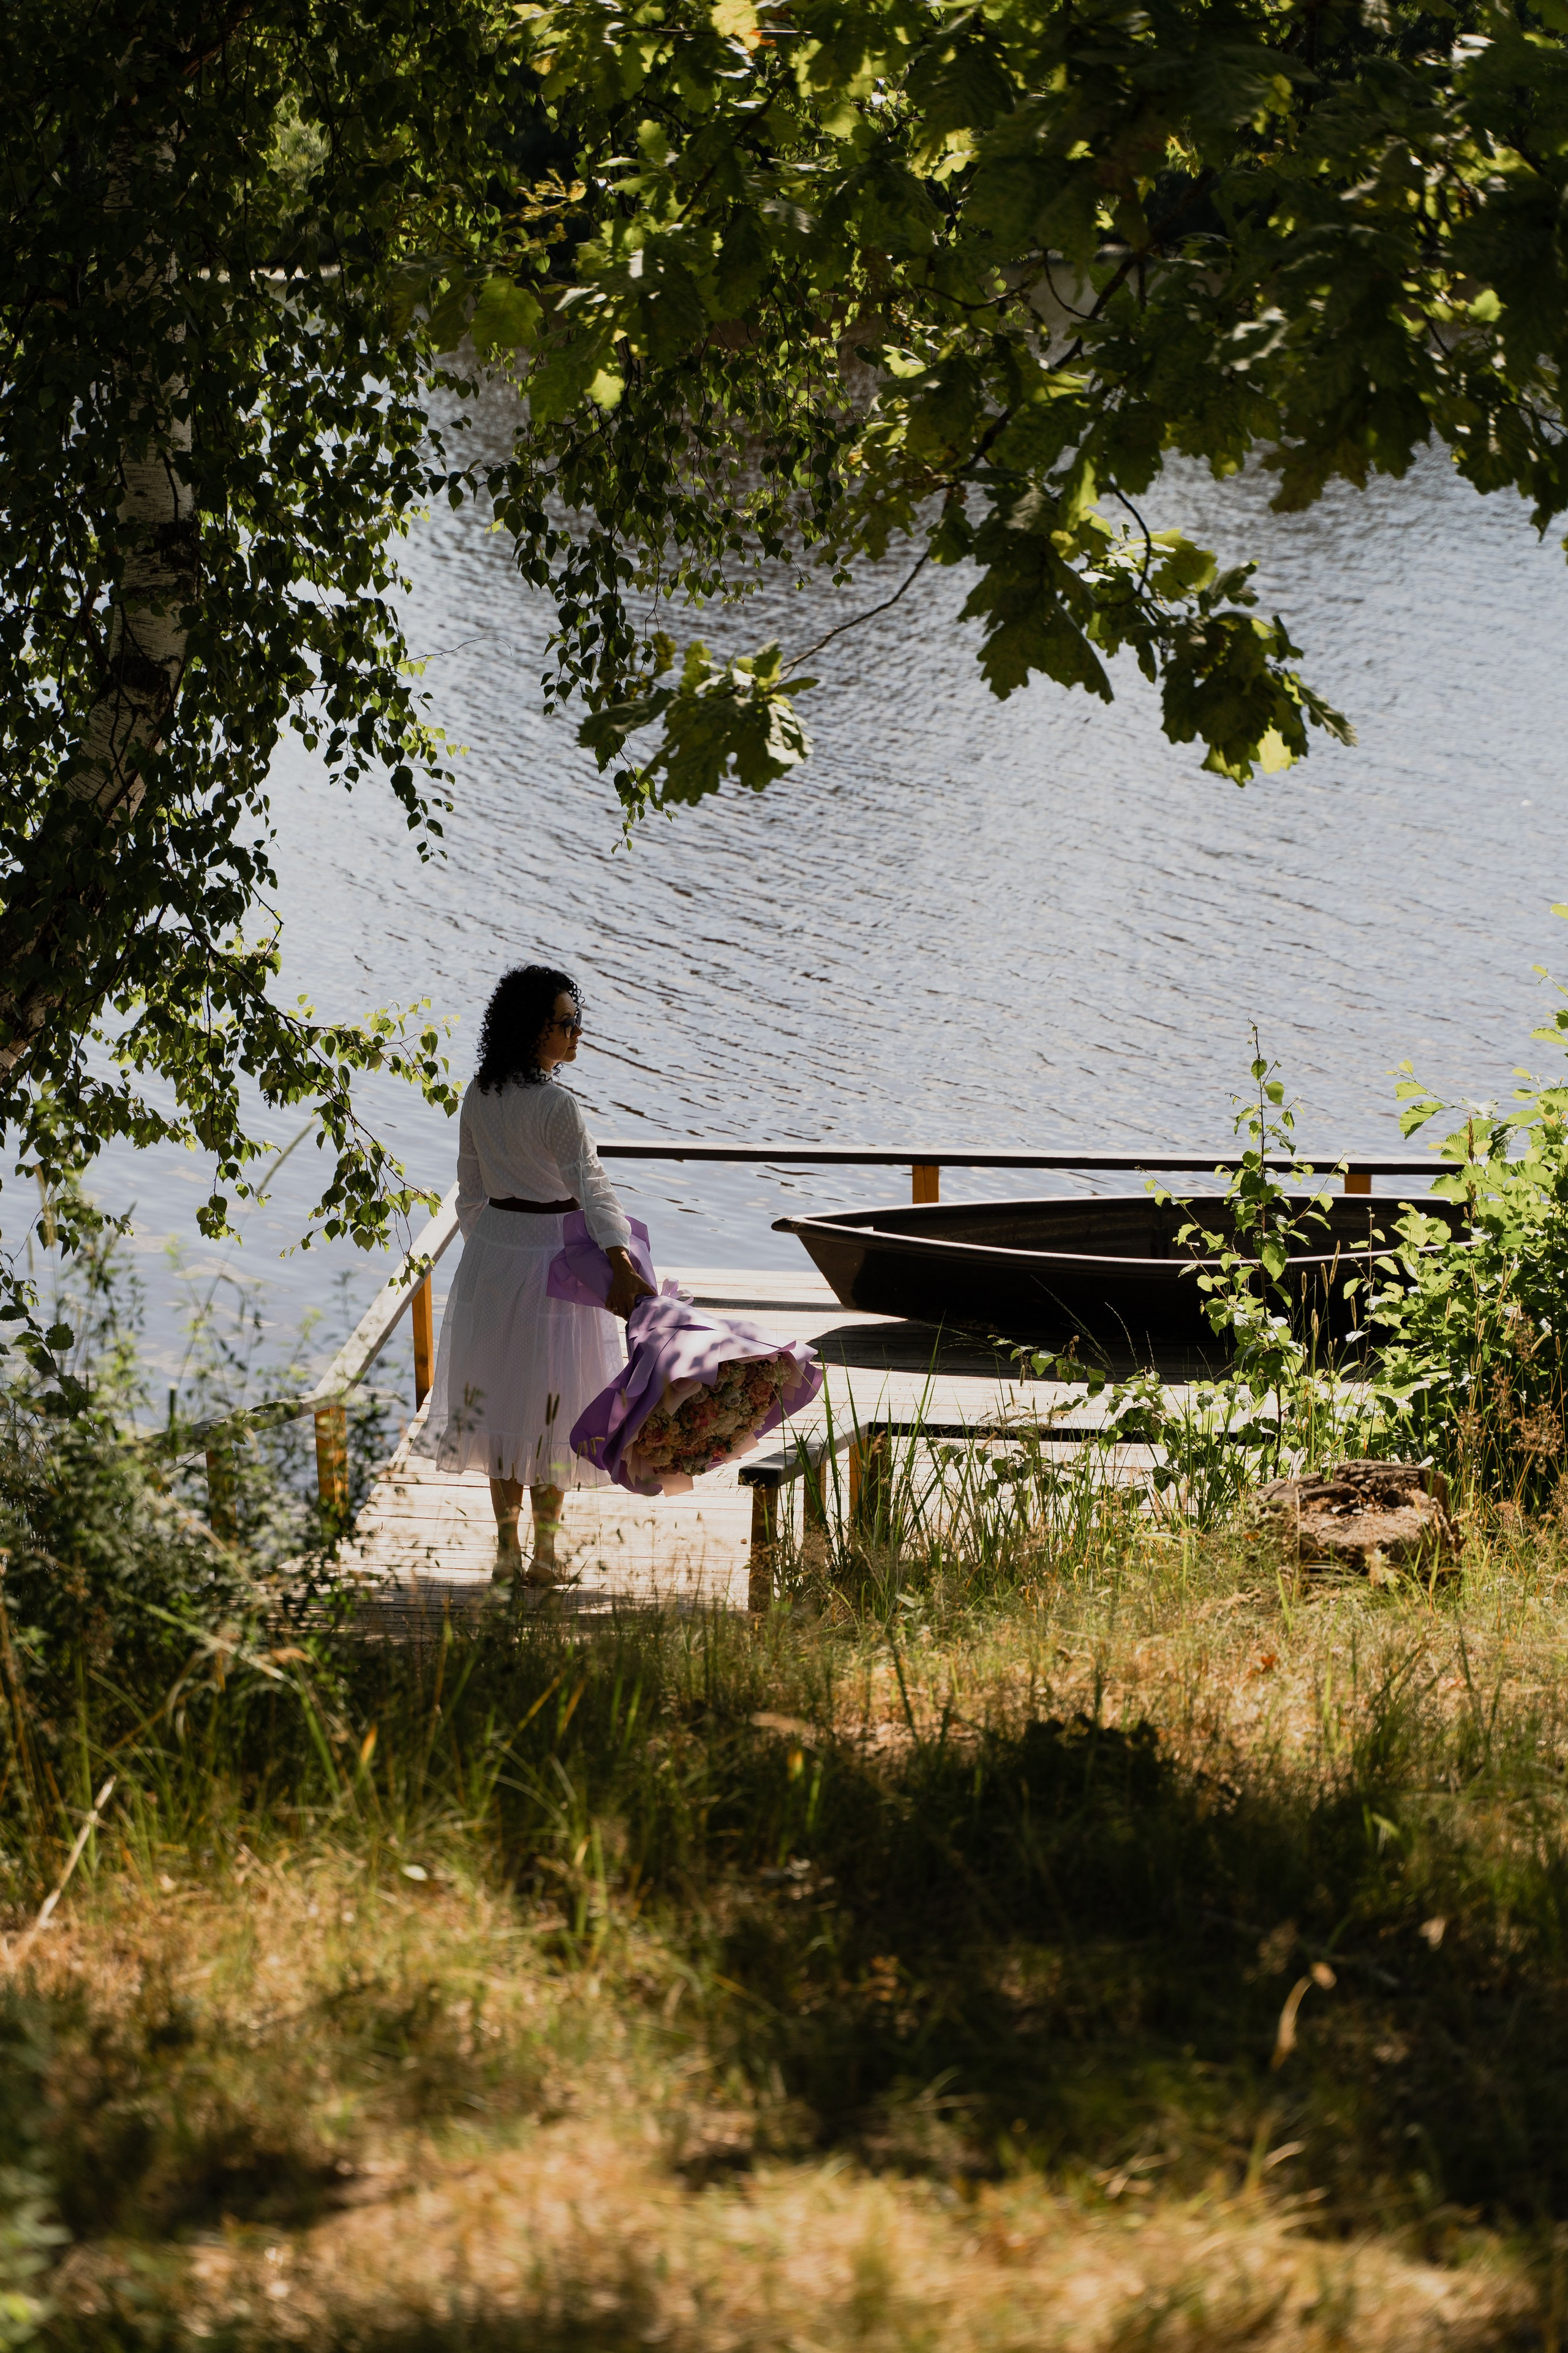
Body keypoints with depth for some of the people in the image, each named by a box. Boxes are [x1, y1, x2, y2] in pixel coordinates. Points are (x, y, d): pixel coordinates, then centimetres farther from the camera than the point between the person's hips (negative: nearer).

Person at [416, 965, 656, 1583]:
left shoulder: (479, 1096, 0)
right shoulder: (557, 1107, -21)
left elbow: (471, 1191, 9)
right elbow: (592, 1187, -33)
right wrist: (621, 1265, -43)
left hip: (491, 1249, 6)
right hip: (552, 1253, -6)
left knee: (500, 1397, 15)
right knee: (551, 1405, 6)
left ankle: (507, 1548, 21)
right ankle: (545, 1553, 14)